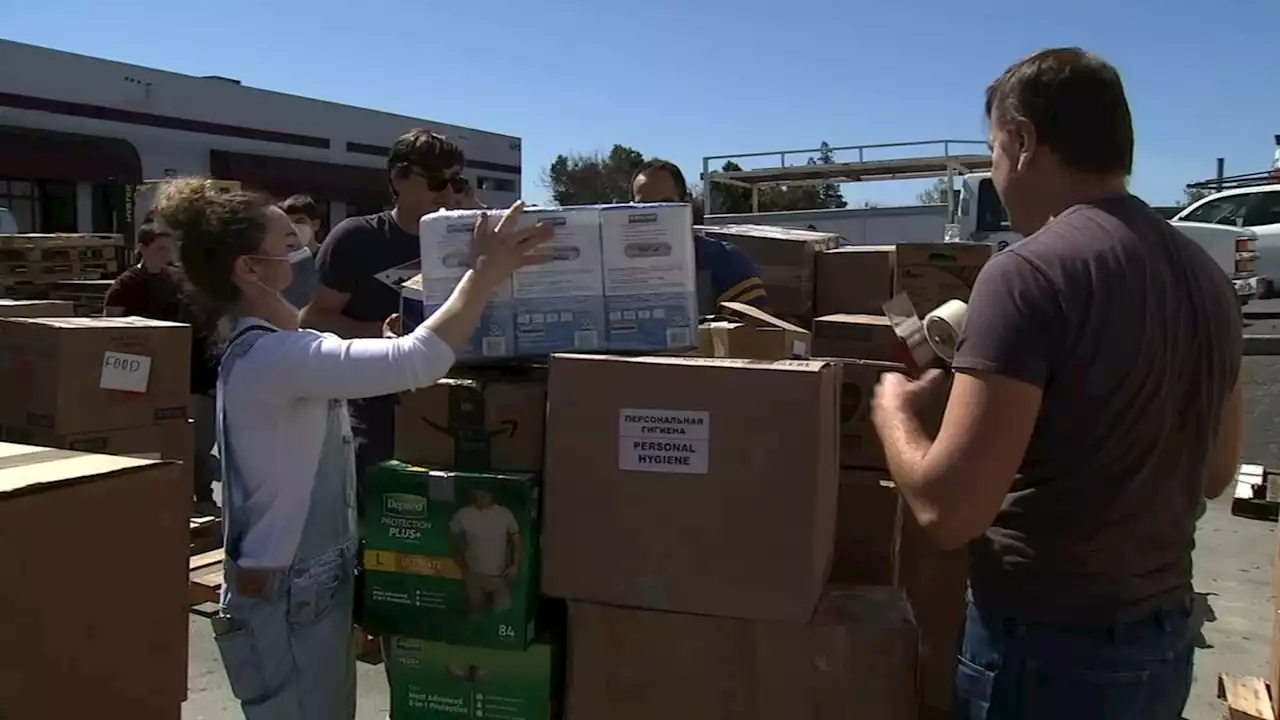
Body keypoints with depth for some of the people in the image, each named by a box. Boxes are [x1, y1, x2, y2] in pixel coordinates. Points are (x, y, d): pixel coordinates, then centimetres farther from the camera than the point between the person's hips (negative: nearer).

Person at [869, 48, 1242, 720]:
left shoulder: (1031, 272, -21)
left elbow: (948, 509, -24)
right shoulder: (1206, 273, 3)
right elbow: (1215, 473, 14)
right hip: (1165, 639, 7)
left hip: (1049, 651, -7)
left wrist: (893, 409, -6)